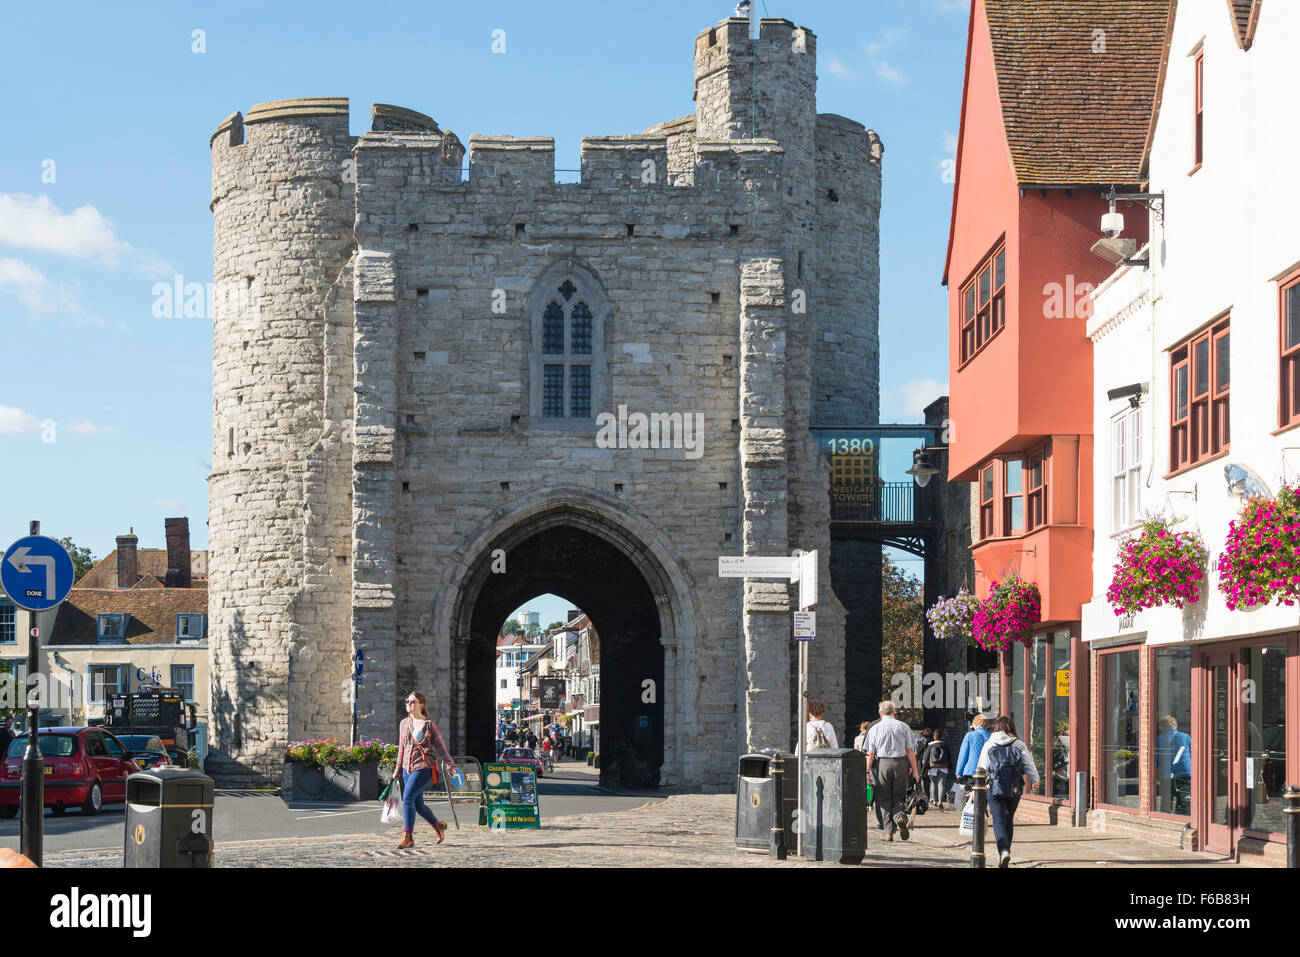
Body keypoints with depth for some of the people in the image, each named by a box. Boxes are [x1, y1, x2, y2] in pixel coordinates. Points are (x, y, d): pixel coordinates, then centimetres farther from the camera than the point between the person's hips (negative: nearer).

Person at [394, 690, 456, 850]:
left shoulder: (429, 724, -4)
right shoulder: (404, 723, 12)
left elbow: (440, 746, 1)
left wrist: (450, 765, -2)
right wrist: (398, 769, 23)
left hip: (423, 766, -6)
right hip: (408, 767, 6)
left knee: (408, 797, -18)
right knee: (418, 804, 9)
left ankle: (407, 837, -12)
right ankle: (438, 825, 32)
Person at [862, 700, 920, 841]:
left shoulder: (875, 728, 4)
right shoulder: (903, 727, 4)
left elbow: (870, 753, 1)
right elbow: (910, 750, 1)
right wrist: (914, 771, 4)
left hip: (882, 764, 0)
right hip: (901, 763, 0)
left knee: (884, 798, 8)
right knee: (899, 796, 11)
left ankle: (889, 831, 4)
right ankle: (900, 815, -19)